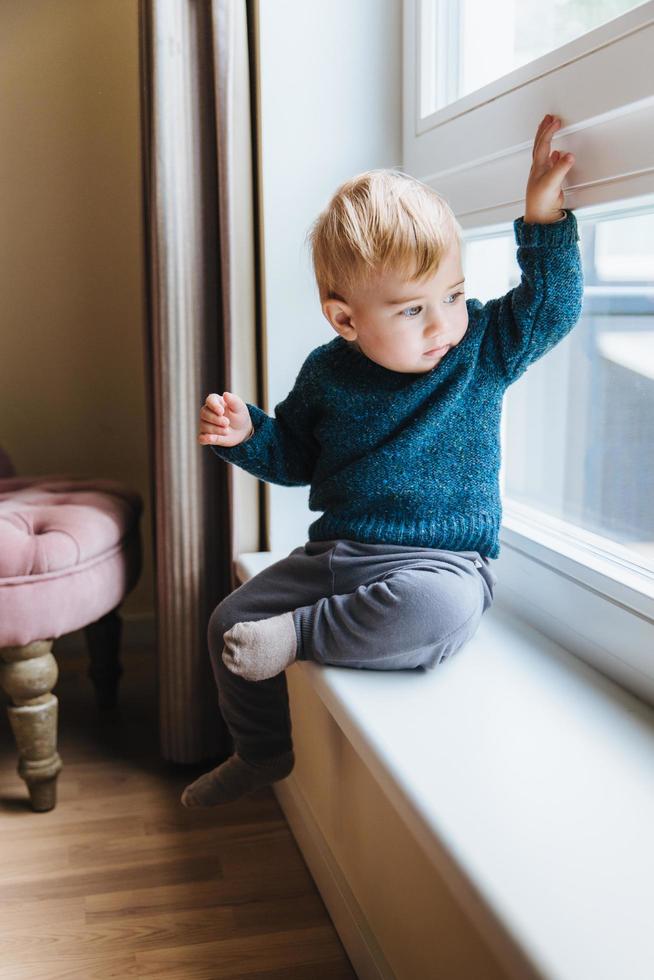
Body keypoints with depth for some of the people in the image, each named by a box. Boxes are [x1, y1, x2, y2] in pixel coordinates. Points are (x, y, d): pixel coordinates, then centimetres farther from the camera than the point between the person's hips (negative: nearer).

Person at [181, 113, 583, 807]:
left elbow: (551, 306, -9)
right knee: (230, 621, 4)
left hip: (439, 561, -4)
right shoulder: (327, 372, 2)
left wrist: (543, 214, -18)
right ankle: (263, 751, 28)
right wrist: (245, 433, -5)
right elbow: (293, 456, 14)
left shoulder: (484, 349, -3)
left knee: (437, 612, -39)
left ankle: (301, 635, -16)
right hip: (334, 552, 4)